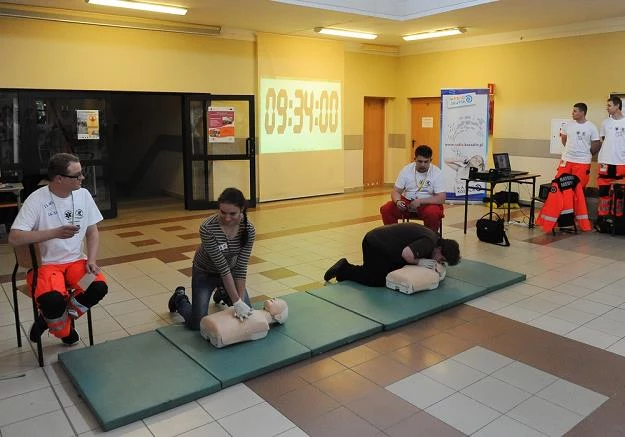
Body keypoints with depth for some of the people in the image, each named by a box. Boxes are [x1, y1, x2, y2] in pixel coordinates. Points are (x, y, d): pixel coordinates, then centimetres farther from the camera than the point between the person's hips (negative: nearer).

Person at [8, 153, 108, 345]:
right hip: (44, 264, -4)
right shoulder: (37, 200, -15)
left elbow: (92, 231, 7)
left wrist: (91, 260, -8)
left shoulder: (83, 194, -1)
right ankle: (64, 331, 5)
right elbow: (14, 238, -20)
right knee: (53, 300, -32)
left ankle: (56, 319, 4)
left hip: (76, 261, 4)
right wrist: (55, 232, -28)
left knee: (99, 288, -24)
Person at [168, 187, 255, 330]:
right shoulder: (207, 228, -35)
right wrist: (237, 302, -33)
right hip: (205, 273, -3)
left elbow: (241, 266, -21)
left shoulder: (248, 229, -24)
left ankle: (222, 293, 33)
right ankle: (179, 299, 24)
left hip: (231, 271, 4)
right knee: (197, 324, -8)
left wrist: (240, 300, -25)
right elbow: (222, 266, -34)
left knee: (247, 314, 4)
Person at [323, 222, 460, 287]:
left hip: (378, 240, 10)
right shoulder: (429, 242, -25)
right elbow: (406, 253, -39)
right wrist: (420, 262, -19)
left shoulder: (435, 238, 4)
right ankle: (344, 269, 6)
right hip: (374, 244, -10)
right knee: (378, 280, -10)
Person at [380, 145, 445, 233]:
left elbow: (441, 198, -16)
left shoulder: (437, 173, -11)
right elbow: (396, 191, -2)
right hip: (407, 201, 3)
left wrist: (420, 201, -28)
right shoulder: (406, 170, -4)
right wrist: (398, 201, -25)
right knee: (385, 209, -20)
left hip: (428, 203, -2)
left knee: (433, 214, -36)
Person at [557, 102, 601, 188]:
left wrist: (586, 154, 6)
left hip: (583, 162, -3)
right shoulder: (568, 125, 4)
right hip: (567, 159, 3)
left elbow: (596, 144, -1)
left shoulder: (591, 127, -5)